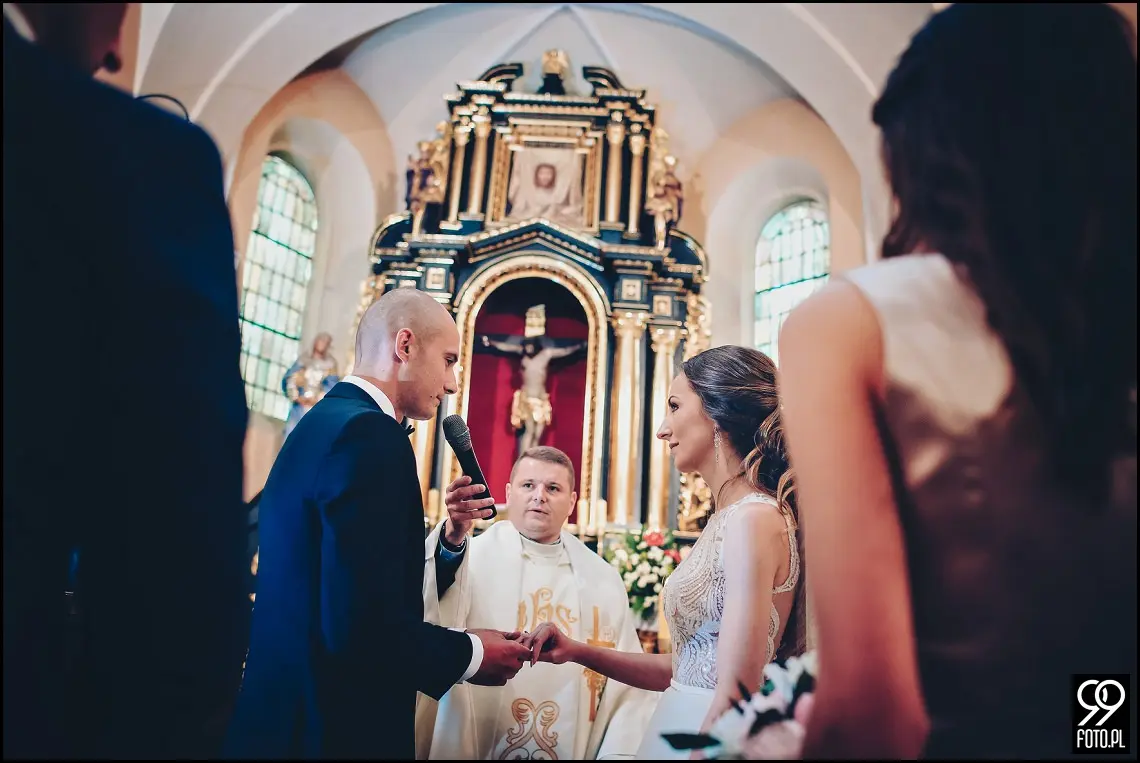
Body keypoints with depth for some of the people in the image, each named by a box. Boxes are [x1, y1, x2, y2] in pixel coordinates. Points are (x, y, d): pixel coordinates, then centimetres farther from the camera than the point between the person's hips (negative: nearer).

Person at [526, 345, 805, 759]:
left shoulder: (754, 520, -20)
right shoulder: (727, 519, 7)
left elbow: (736, 693, -24)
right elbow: (688, 668, 8)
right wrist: (579, 652, 2)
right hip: (684, 725, 8)